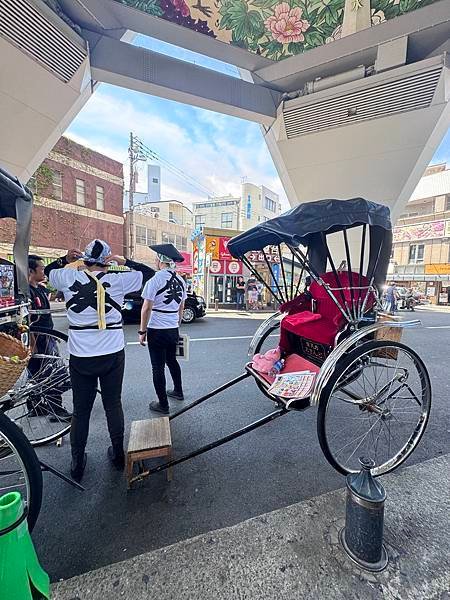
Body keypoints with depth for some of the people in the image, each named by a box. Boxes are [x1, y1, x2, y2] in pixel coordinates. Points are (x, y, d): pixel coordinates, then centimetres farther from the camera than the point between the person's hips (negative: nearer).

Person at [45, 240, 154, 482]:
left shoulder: (68, 277, -2)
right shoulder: (118, 279, -8)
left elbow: (48, 271, 20)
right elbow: (149, 273, 1)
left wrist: (65, 259, 12)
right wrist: (125, 261, -3)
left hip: (80, 357, 1)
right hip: (113, 355, -1)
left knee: (80, 410, 15)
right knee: (113, 405, 15)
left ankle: (77, 464, 29)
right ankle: (118, 455, 30)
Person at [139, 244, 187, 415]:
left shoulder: (154, 280, -14)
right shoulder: (181, 281, 5)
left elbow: (146, 308, -14)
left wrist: (142, 331, -6)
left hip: (156, 330, -6)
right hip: (173, 329, 6)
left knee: (158, 367, 6)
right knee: (172, 360, 24)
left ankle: (163, 404, 18)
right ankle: (178, 391, 39)